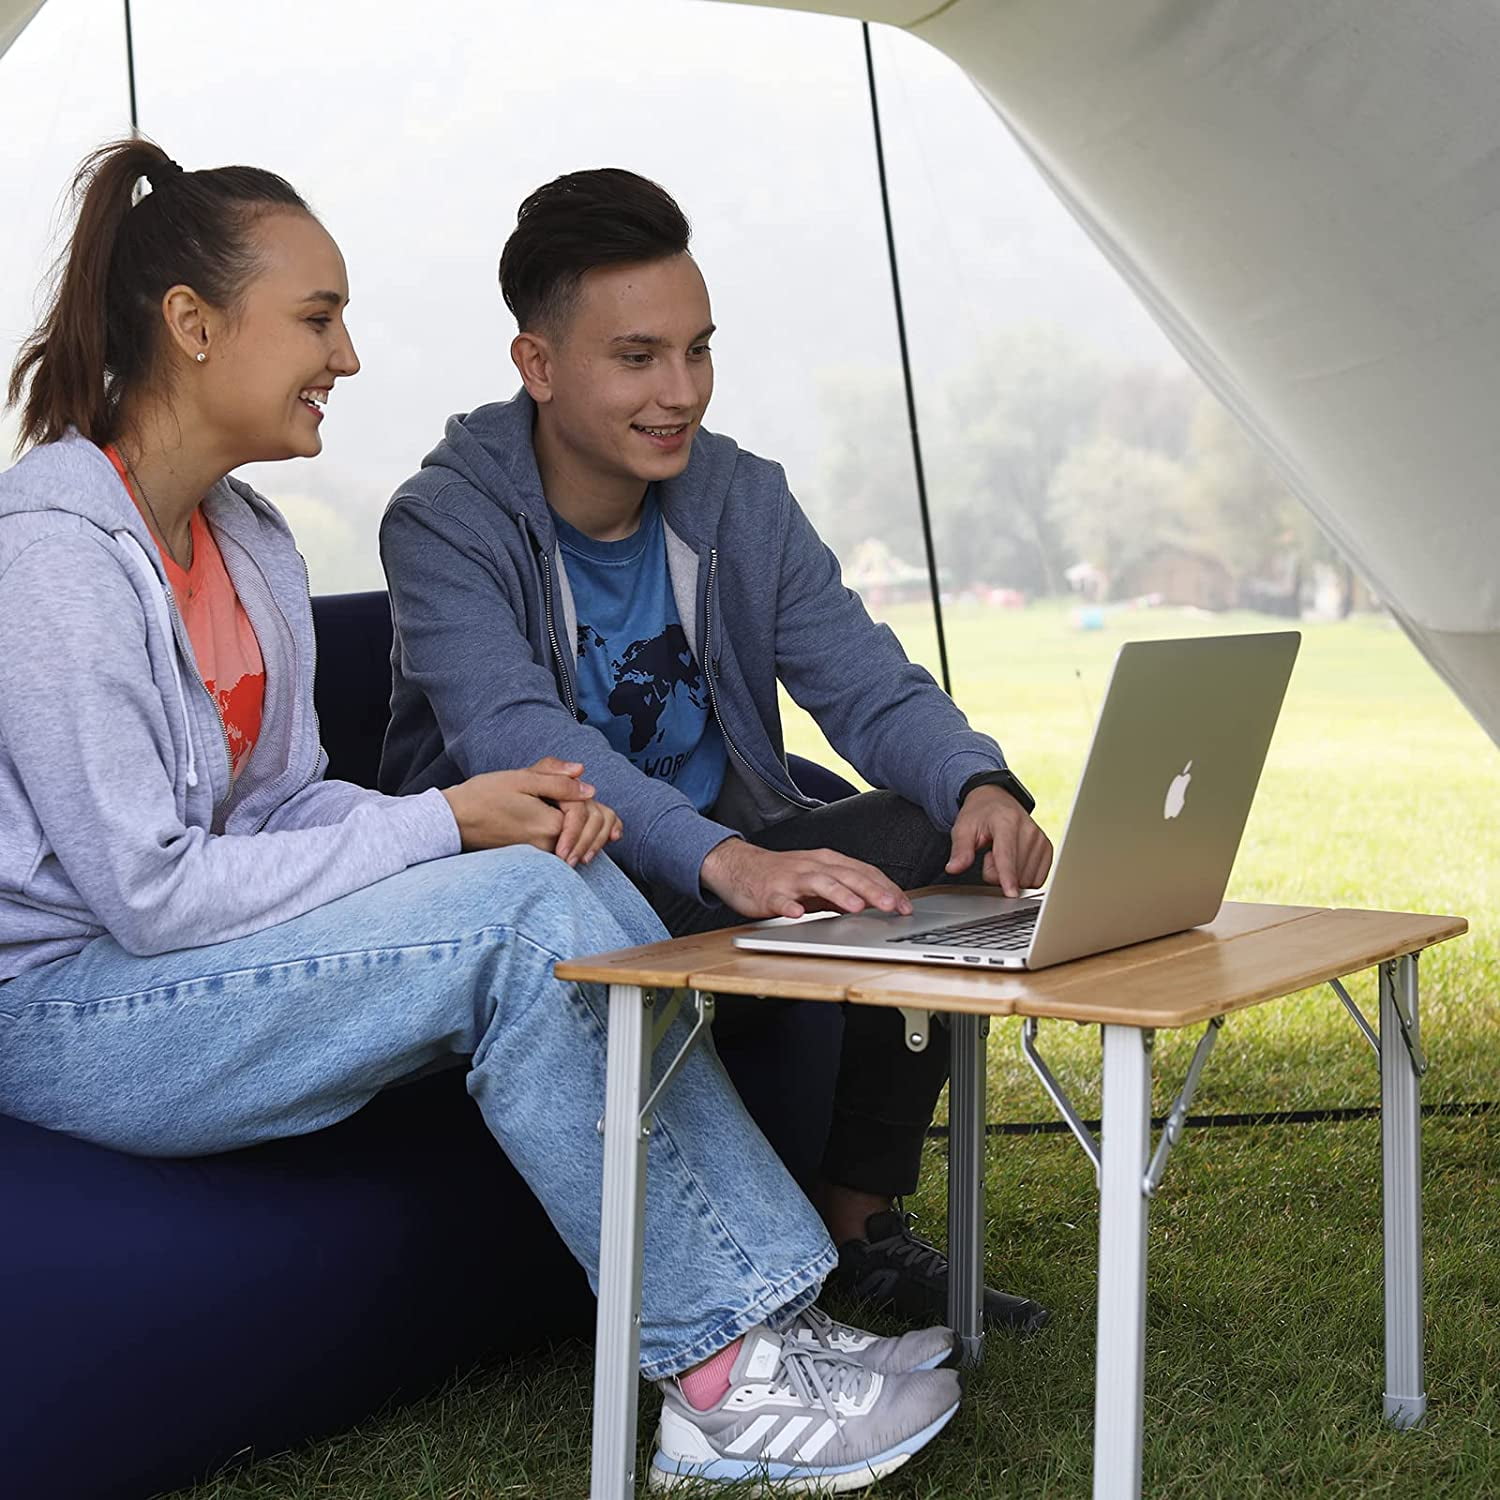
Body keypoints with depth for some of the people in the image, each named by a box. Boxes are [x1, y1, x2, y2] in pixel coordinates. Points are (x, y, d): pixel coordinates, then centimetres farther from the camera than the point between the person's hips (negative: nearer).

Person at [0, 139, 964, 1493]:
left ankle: (773, 1307, -12)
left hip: (206, 955, 9)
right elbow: (147, 890, -22)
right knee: (522, 915, -24)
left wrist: (506, 813, -8)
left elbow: (290, 800, 12)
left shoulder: (244, 538, 10)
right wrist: (444, 826, -17)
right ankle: (718, 1381, -17)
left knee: (578, 880, -11)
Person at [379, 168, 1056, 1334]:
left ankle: (863, 1222, -4)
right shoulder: (448, 524, -16)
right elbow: (516, 737, -33)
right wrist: (724, 860, -49)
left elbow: (872, 689, -5)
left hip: (728, 871, 5)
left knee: (945, 840, -18)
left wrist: (980, 785, -30)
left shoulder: (744, 503, 1)